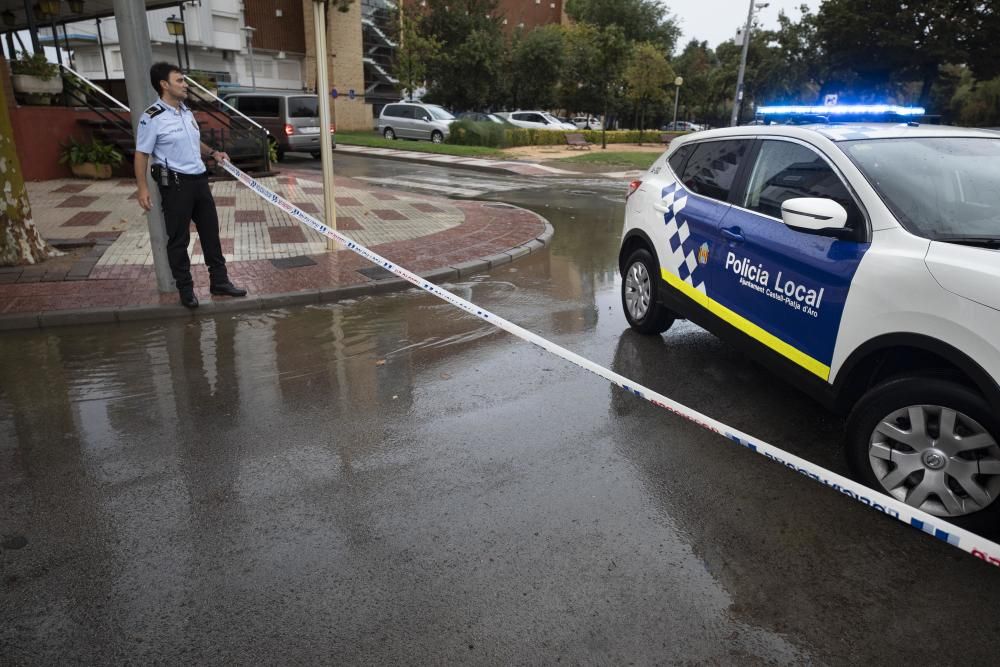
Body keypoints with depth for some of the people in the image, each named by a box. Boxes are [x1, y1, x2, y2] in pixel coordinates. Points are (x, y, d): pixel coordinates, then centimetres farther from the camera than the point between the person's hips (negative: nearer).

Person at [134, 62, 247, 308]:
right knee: (178, 239, 1)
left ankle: (219, 281, 22)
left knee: (210, 232, 12)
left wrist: (213, 152, 8)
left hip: (199, 179, 8)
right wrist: (142, 188, -16)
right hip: (175, 183, -8)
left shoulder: (187, 111, 12)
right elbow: (141, 154, -11)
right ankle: (185, 289, 12)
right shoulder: (152, 117, -11)